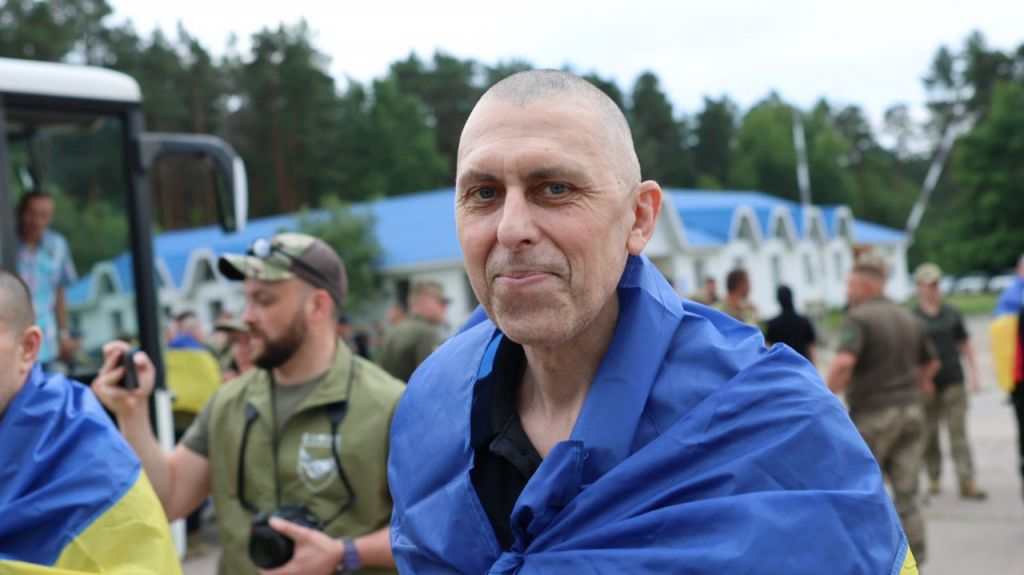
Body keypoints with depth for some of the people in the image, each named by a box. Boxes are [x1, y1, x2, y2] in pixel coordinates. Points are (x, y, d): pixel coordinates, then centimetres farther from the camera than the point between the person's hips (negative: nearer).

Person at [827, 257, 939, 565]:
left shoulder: (857, 319, -11)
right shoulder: (908, 318, 12)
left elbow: (844, 363, -28)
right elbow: (931, 363, 24)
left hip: (873, 414, -6)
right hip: (911, 411, 6)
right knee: (907, 494, 7)